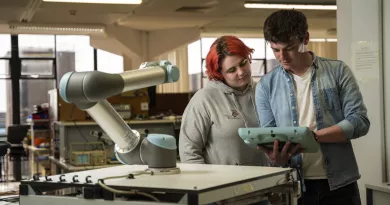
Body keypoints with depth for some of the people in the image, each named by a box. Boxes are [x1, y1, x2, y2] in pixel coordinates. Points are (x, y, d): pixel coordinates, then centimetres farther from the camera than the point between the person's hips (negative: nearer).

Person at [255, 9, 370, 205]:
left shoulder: (338, 72, 0)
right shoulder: (266, 85, 3)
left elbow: (360, 121, -7)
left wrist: (314, 136, -20)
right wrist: (277, 158, -21)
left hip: (339, 184, -1)